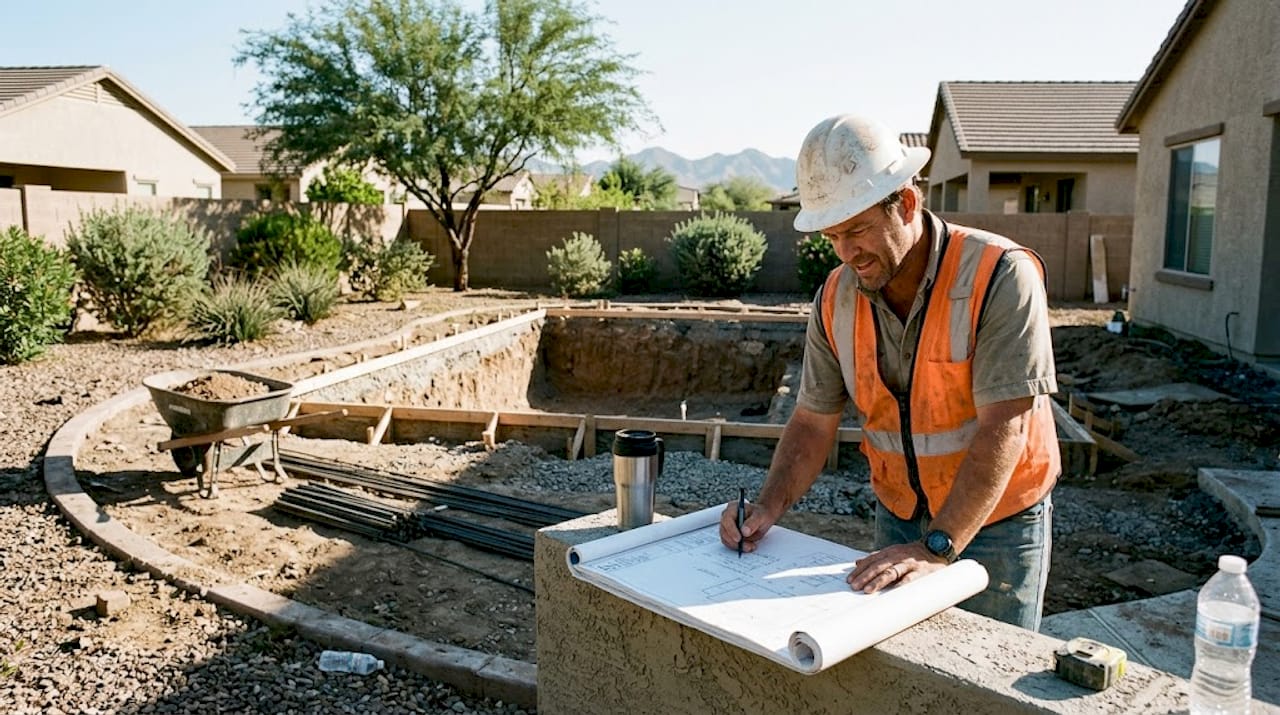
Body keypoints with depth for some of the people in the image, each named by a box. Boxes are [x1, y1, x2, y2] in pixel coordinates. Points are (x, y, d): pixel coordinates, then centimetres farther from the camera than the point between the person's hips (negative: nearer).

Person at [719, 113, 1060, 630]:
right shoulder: (835, 298, -6)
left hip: (998, 524, -3)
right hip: (898, 520, 4)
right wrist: (769, 506, -15)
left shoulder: (1000, 276, -22)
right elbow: (813, 422, 0)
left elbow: (1003, 430, -27)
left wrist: (936, 549, -32)